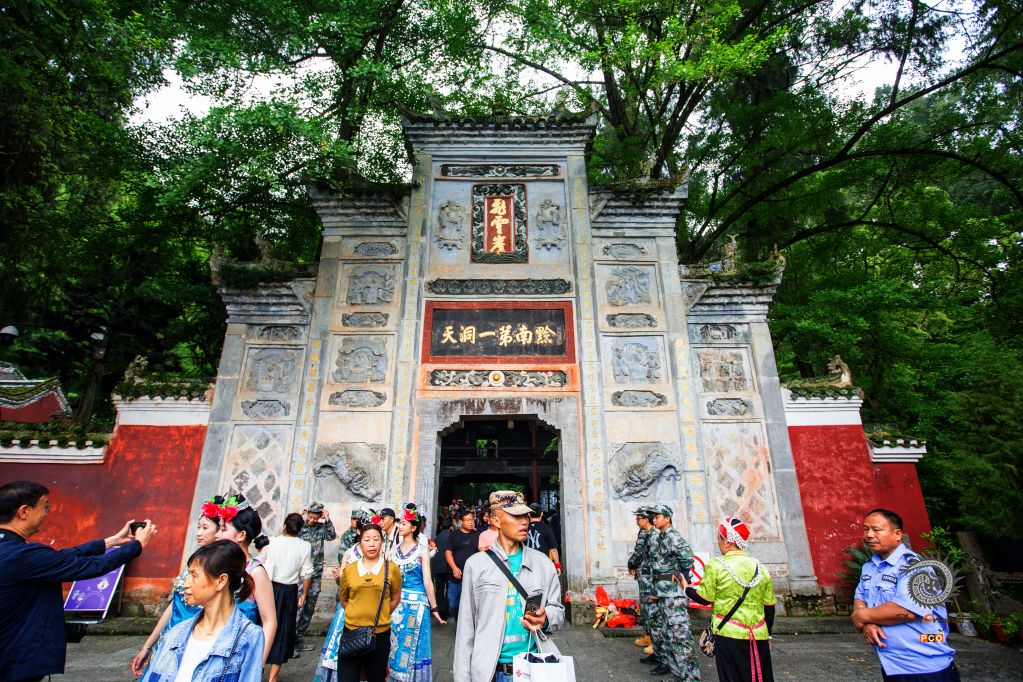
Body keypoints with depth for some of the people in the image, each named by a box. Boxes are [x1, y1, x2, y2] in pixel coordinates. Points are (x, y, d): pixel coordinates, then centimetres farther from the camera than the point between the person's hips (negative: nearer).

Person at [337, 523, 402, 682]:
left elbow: (395, 599, 6)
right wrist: (358, 615, 9)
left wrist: (380, 617, 6)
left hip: (380, 633, 0)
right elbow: (343, 600, 14)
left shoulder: (391, 569, -5)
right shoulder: (349, 570, -1)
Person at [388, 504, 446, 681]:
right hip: (396, 601, 4)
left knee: (411, 645, 6)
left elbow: (427, 581, -7)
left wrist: (434, 608, -6)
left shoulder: (422, 550, -7)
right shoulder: (395, 549, 4)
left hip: (416, 603, -4)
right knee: (393, 643, 11)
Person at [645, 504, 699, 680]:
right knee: (659, 626, 18)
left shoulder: (671, 536, -15)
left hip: (672, 590, -10)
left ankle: (689, 673, -3)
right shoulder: (659, 538, 14)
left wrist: (683, 577, -20)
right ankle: (665, 661, 32)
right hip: (660, 590, 10)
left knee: (678, 629, -9)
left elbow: (686, 554, -30)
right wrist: (654, 591, 21)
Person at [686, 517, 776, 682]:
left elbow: (704, 599, -5)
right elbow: (769, 607, 11)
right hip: (759, 637, 4)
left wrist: (686, 589, 14)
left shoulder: (715, 565, -9)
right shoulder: (761, 568, 4)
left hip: (729, 636, -4)